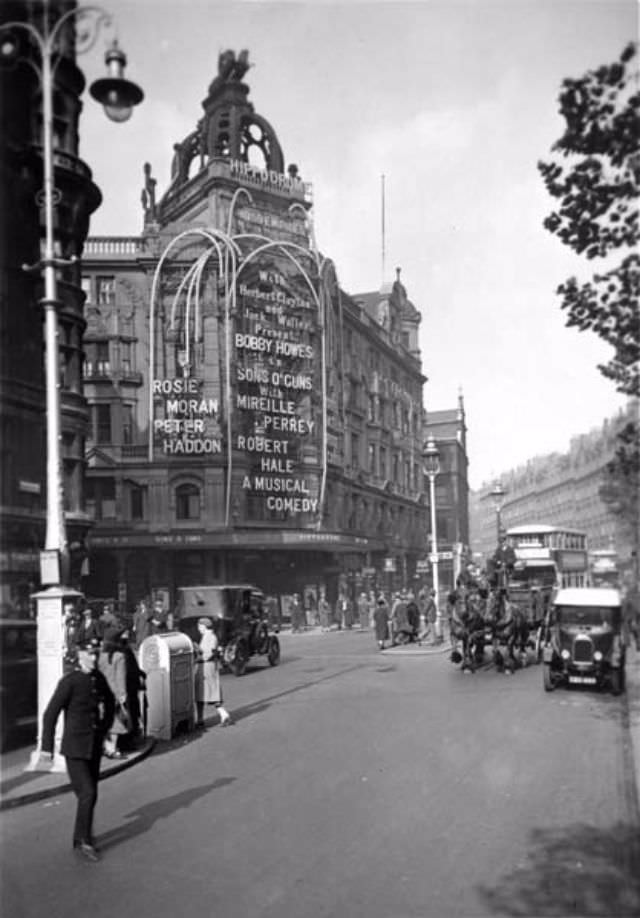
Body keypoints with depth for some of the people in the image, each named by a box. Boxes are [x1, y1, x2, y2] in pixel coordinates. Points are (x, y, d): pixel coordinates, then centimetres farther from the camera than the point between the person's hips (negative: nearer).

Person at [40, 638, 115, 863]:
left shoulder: (99, 678, 1)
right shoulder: (69, 681, -17)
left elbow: (110, 702, 21)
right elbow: (50, 714, -12)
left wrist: (105, 728, 17)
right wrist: (47, 747, -9)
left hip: (95, 747, 6)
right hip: (75, 749, -6)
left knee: (90, 794, 13)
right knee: (87, 794, -11)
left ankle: (85, 835, 29)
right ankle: (82, 841, 3)